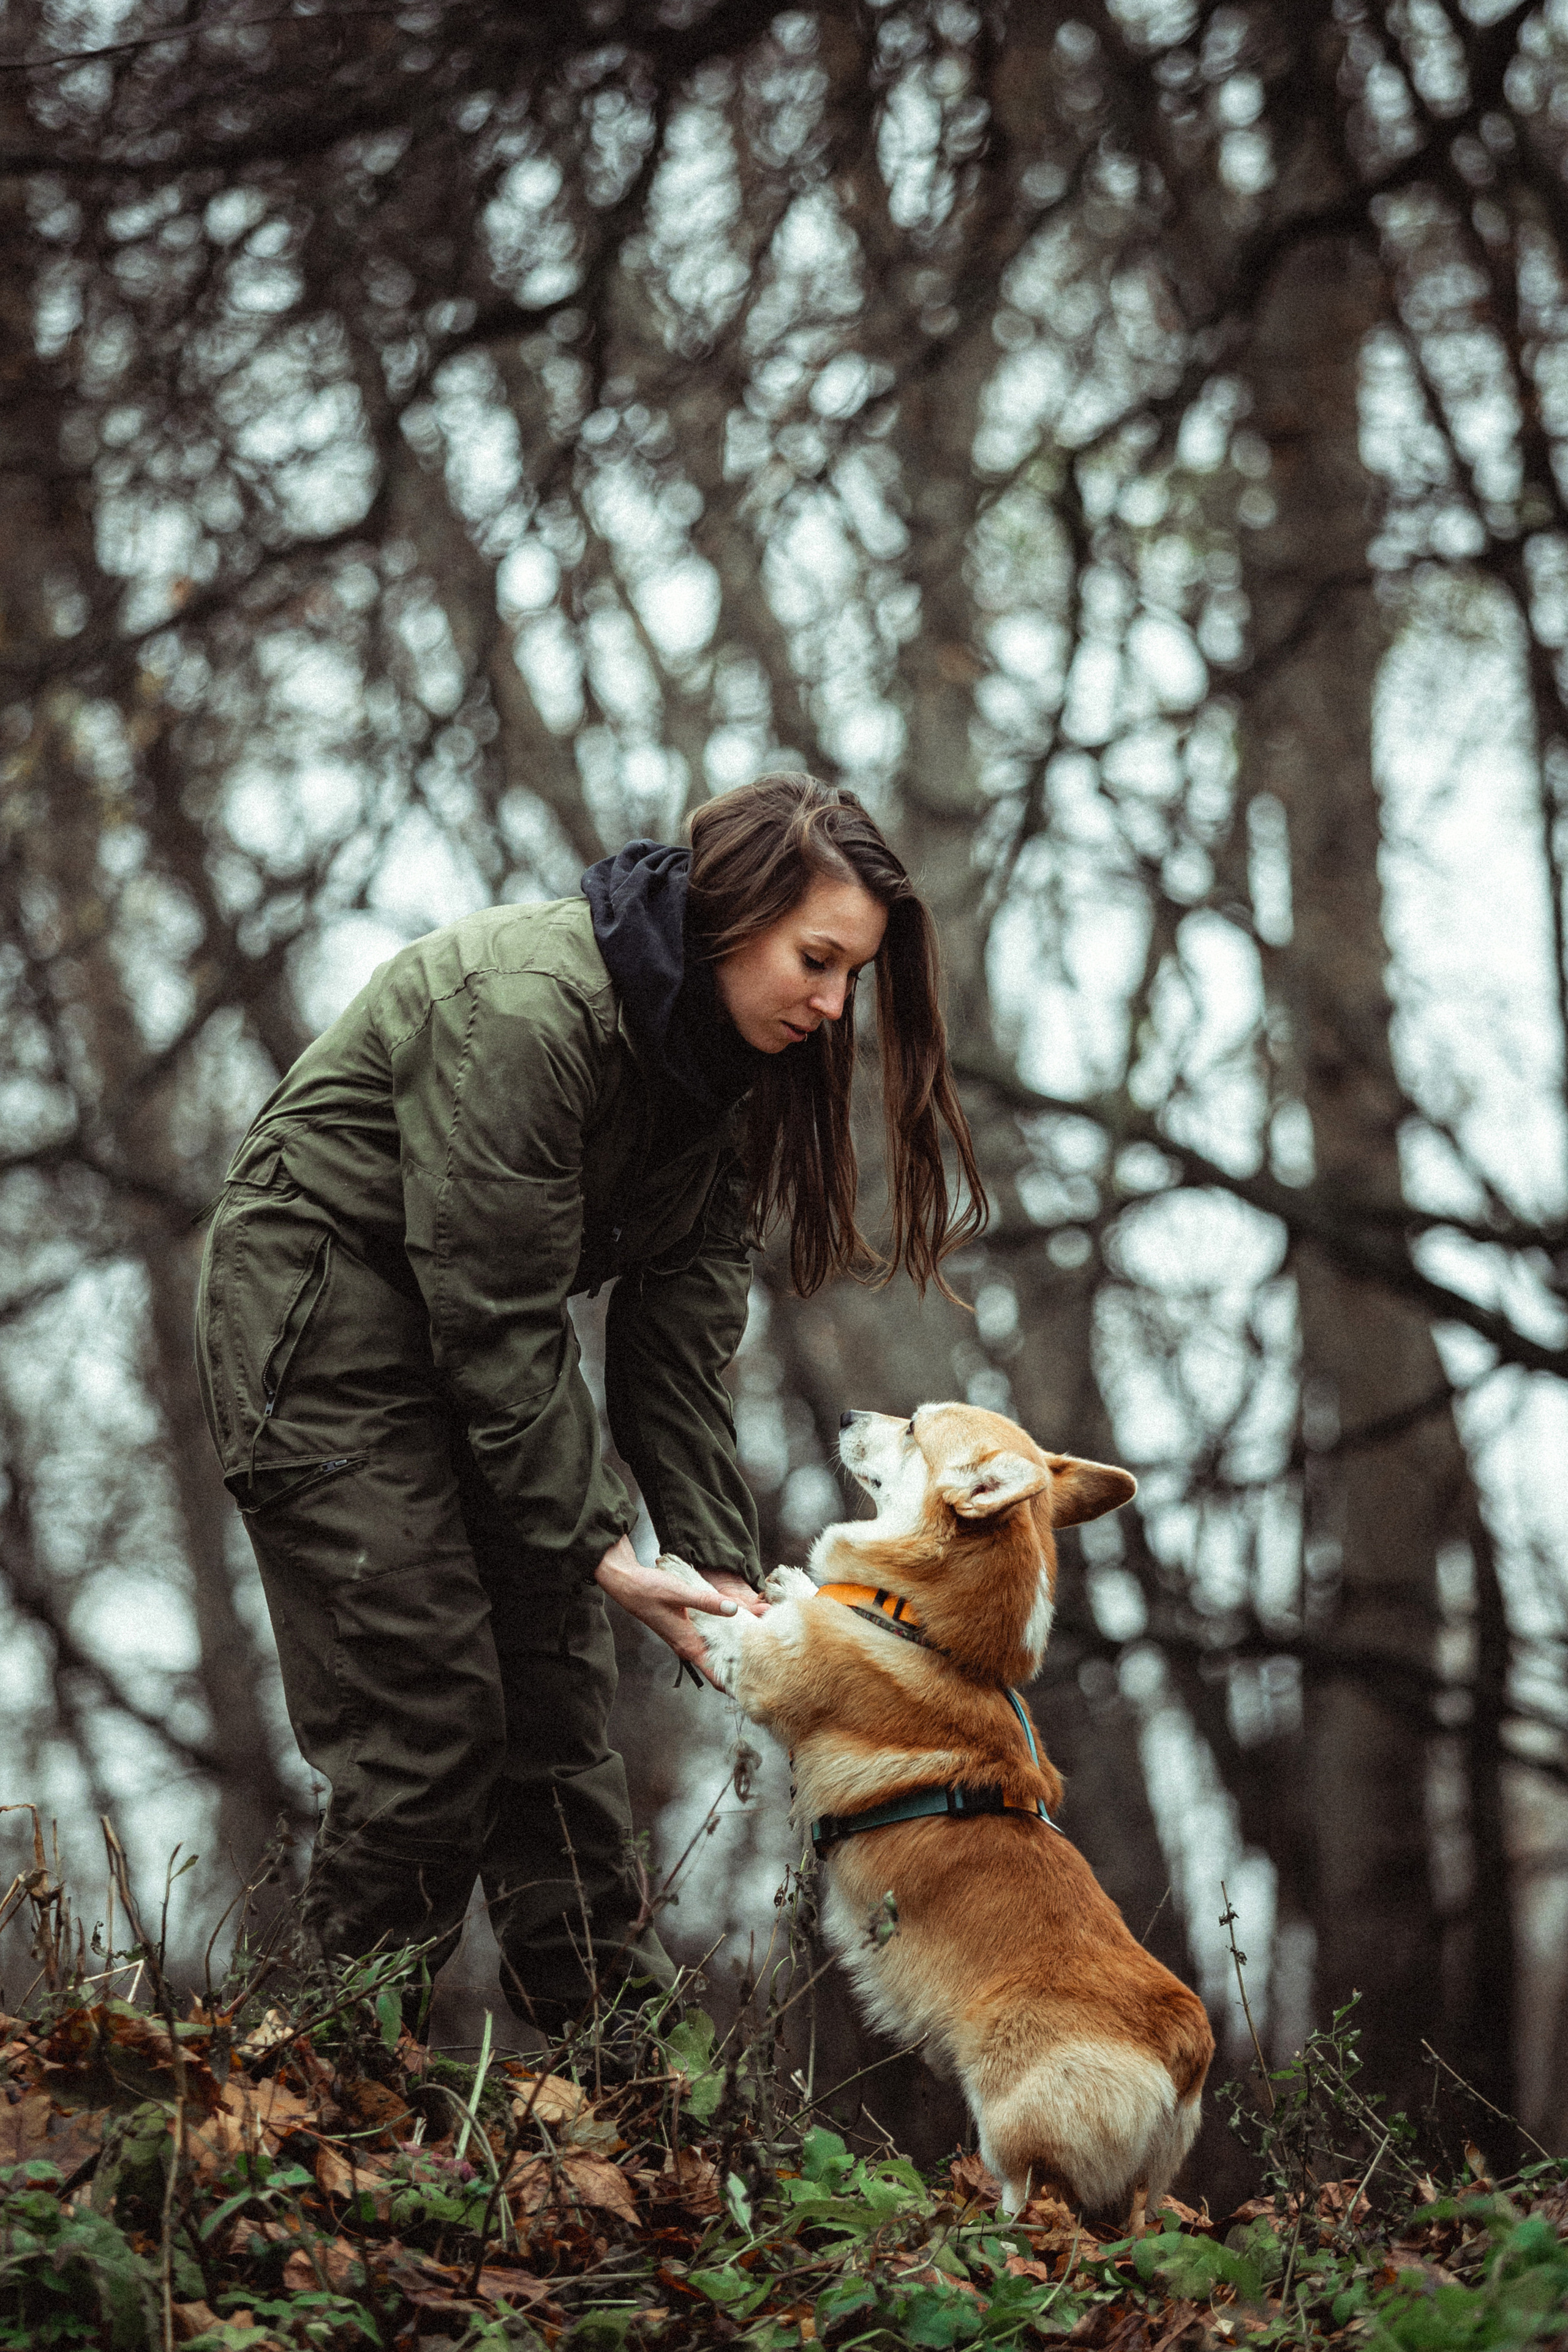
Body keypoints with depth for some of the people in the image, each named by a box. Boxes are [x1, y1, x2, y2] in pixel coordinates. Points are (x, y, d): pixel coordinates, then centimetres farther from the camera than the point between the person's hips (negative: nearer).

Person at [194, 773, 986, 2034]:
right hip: (324, 1307, -8)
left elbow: (683, 1335, -5)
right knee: (430, 1710, -11)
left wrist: (724, 1563, -14)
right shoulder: (524, 1010, -29)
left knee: (561, 1695, 2)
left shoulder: (736, 1062, -3)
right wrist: (599, 1549, -25)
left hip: (478, 1327, 8)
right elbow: (497, 1318, -27)